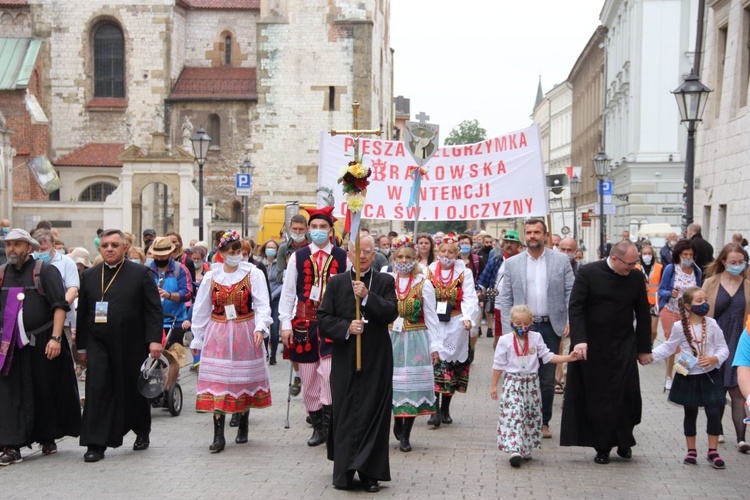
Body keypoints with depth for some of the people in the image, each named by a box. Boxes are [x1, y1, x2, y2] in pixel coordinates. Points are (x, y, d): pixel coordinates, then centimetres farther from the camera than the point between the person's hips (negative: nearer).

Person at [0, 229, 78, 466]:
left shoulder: (45, 271, -4)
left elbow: (60, 306, -10)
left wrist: (56, 338, -19)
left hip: (42, 344, -3)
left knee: (46, 393, 8)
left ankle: (48, 438, 23)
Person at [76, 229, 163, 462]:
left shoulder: (141, 274, 0)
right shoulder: (89, 276, 9)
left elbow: (154, 309, -4)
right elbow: (82, 312, 12)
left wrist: (154, 340, -12)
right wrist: (81, 346, 11)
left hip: (131, 345, -2)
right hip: (98, 344, 2)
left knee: (135, 390, 10)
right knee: (97, 390, -8)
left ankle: (142, 432, 33)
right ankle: (96, 444, -5)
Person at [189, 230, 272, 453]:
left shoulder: (253, 273, -3)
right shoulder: (211, 276, 3)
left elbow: (262, 305, -9)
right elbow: (200, 309, 10)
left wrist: (260, 328, -25)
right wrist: (197, 338, 11)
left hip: (245, 333, -1)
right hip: (218, 334, 1)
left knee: (245, 379, 7)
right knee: (217, 382, -6)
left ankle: (242, 427, 25)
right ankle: (218, 436, -6)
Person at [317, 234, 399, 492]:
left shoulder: (385, 282, 4)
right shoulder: (336, 283, 5)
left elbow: (391, 313, -10)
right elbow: (323, 318, 1)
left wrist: (367, 295, -21)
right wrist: (346, 327, -14)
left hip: (376, 361, -1)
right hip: (345, 360, 1)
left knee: (373, 415, -1)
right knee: (345, 415, 5)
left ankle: (370, 473, 4)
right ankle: (344, 472, 15)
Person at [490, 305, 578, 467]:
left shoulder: (536, 338, 3)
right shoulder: (505, 341, -5)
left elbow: (547, 356, 4)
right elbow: (498, 365, 0)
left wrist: (568, 358, -7)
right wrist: (494, 386, 1)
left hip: (531, 382, 4)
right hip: (512, 382, -4)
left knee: (532, 415, 8)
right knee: (514, 415, -15)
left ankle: (525, 449, 20)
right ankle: (514, 450, -22)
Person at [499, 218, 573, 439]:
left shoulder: (561, 261, 4)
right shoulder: (512, 264, 4)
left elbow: (570, 293, 4)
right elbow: (505, 299, 4)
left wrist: (570, 321, -7)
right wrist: (508, 330, -3)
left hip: (550, 327, 0)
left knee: (547, 380, 7)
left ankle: (544, 422, 19)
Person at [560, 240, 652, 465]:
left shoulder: (636, 278, 2)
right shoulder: (588, 273, -8)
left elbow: (643, 315, 9)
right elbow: (575, 308, -10)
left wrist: (644, 348, 8)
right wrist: (579, 340, -20)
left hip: (624, 349, 2)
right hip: (592, 348, -2)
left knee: (627, 395, -2)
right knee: (596, 398, 2)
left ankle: (623, 441, 19)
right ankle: (602, 447, 12)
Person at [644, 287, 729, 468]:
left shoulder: (712, 325, -5)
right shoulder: (679, 327, -6)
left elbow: (723, 349, -1)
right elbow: (669, 347, 6)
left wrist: (714, 359, -20)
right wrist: (651, 356, -4)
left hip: (709, 376, 0)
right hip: (688, 377, 0)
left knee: (714, 412, -6)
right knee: (690, 413, 10)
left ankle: (713, 451, 7)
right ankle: (691, 450, 23)